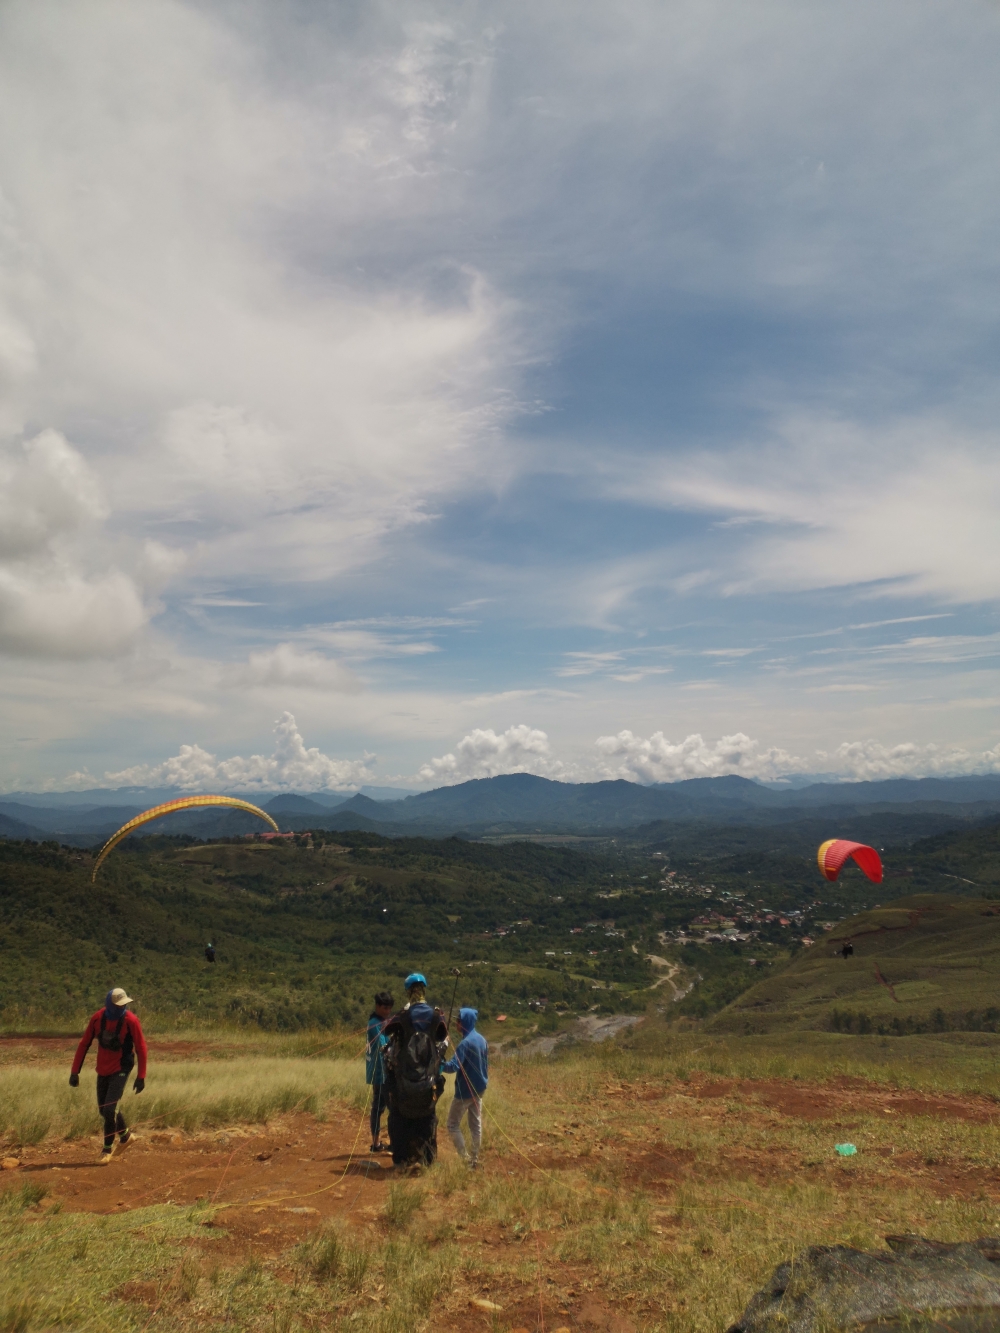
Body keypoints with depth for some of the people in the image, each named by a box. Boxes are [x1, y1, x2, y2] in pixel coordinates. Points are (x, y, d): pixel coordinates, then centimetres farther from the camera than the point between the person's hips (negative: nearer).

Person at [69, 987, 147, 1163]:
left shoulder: (131, 1021, -20)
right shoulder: (98, 1018, -10)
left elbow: (141, 1049, -14)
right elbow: (84, 1044, -1)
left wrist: (141, 1076, -13)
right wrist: (75, 1071, -1)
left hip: (121, 1070, -5)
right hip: (103, 1070, 5)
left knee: (110, 1109, -12)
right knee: (104, 1109, 14)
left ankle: (108, 1147, 11)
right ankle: (125, 1134, 38)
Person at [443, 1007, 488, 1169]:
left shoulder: (465, 1043, -23)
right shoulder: (482, 1040, 4)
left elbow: (454, 1066, -30)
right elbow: (486, 1064, 14)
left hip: (465, 1090, -8)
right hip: (479, 1088, 8)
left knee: (453, 1124, 4)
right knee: (476, 1123, 14)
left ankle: (465, 1158, 1)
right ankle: (475, 1158, 19)